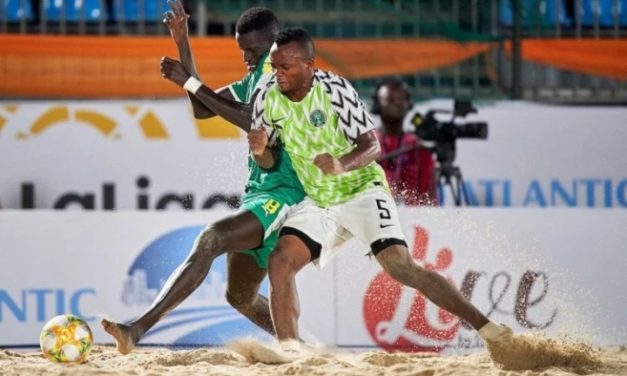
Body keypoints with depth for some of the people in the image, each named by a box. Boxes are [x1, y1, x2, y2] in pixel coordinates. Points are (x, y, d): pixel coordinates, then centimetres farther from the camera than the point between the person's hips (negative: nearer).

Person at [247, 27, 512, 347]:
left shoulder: (334, 90, -19)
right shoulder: (268, 100, -6)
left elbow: (372, 146, -20)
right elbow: (269, 162, 5)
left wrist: (342, 164, -41)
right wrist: (260, 150, -19)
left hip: (362, 190, -5)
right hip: (318, 201, 5)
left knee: (400, 266, -19)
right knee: (280, 262, -15)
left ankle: (482, 324, -14)